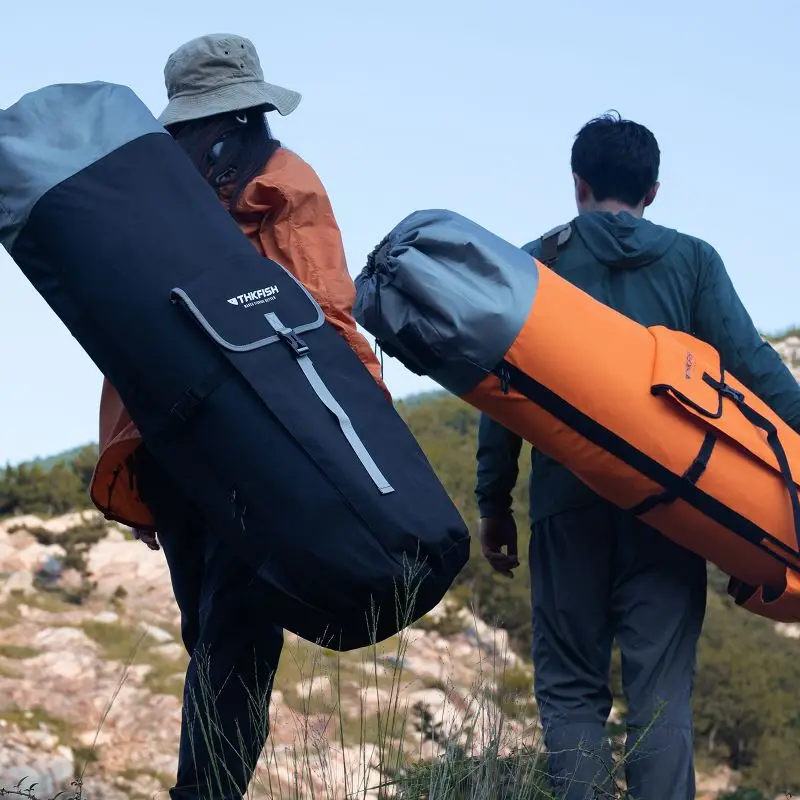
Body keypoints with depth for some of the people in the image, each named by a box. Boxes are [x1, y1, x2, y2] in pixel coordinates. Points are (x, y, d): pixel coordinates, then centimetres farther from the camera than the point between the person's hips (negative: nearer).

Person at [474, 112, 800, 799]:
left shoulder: (537, 262, 7)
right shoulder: (692, 260, 8)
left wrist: (495, 503, 10)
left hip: (569, 502, 0)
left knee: (570, 689, 6)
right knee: (662, 693, 0)